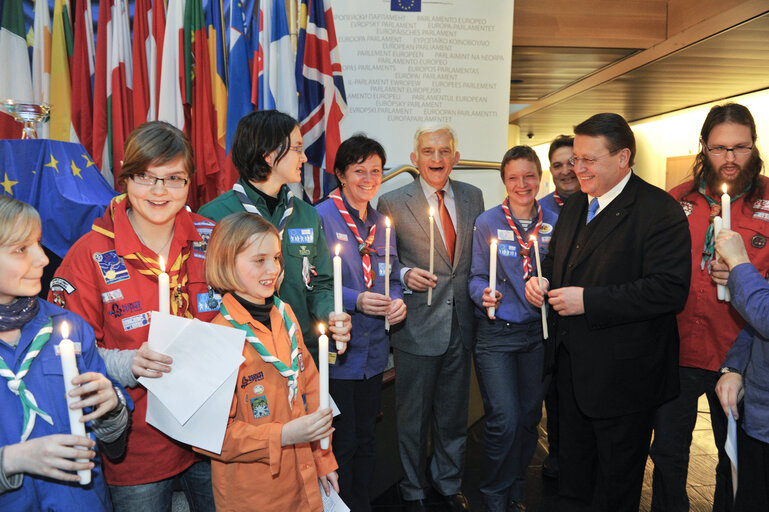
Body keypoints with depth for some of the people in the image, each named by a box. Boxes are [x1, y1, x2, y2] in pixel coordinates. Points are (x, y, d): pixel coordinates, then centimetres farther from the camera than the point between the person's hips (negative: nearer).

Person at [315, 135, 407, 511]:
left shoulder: (382, 224, 12)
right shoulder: (321, 217, -10)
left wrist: (397, 301, -3)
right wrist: (355, 300, -23)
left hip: (373, 350, 6)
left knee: (365, 440, 18)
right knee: (342, 444, 4)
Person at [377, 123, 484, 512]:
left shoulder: (472, 197, 6)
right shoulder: (392, 203, -6)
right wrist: (404, 275, -20)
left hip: (461, 324, 4)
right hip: (417, 326, -4)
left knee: (454, 414, 18)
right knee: (413, 417, 10)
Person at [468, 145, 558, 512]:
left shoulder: (554, 223, 3)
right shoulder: (487, 222, -4)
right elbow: (476, 276, 0)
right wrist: (484, 294, -20)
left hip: (538, 331, 4)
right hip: (497, 332, -3)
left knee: (529, 416, 12)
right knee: (504, 420, -8)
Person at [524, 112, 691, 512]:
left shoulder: (660, 211, -17)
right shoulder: (575, 205, 9)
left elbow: (670, 289, -25)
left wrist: (588, 300, -26)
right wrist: (540, 280, 0)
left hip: (623, 373, -7)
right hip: (572, 366, 8)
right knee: (572, 468, 23)